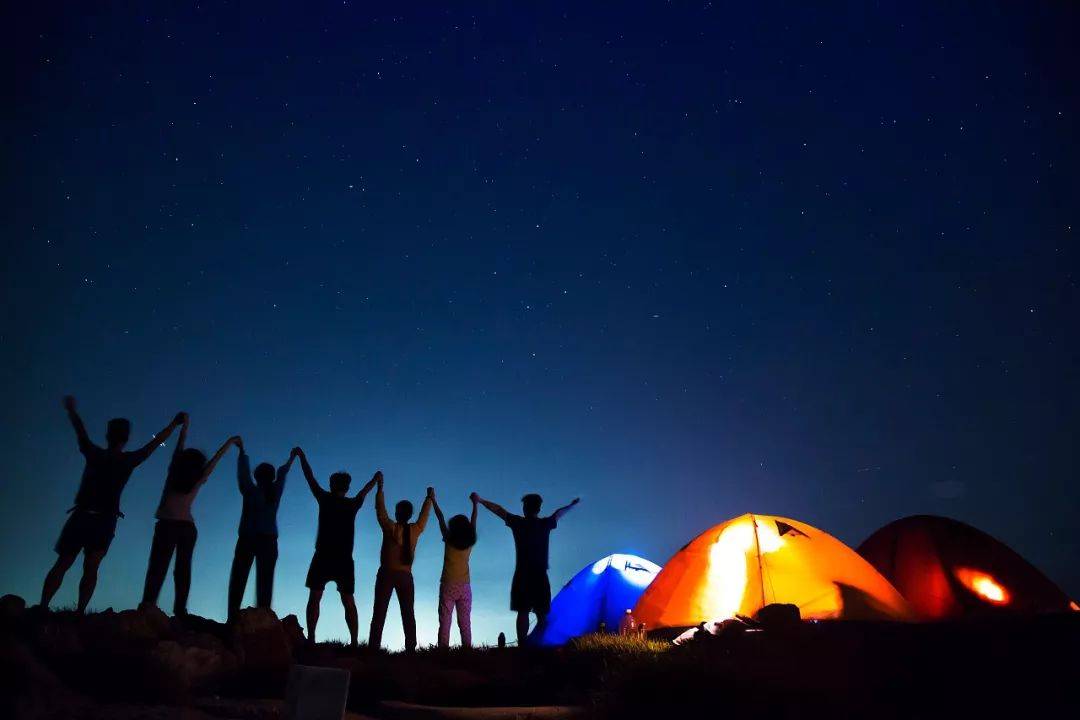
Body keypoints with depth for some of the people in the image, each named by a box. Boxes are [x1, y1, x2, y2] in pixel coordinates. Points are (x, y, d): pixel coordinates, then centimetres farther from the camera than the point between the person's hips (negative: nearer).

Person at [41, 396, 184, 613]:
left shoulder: (94, 454, -3)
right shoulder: (129, 461, -5)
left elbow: (80, 429, 12)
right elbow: (156, 442, 4)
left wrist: (71, 410, 27)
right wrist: (175, 423, 14)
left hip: (81, 517, 1)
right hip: (105, 522, 0)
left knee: (62, 565, 6)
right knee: (91, 568, 2)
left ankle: (42, 608, 0)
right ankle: (80, 611, -7)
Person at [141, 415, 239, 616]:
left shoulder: (174, 471, 1)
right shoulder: (199, 480, 1)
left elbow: (180, 446, 13)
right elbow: (216, 458, 11)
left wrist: (185, 426, 24)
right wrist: (230, 441, 22)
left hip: (166, 525, -1)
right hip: (188, 527, 1)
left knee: (158, 567, -6)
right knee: (183, 569, 4)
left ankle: (148, 605, -20)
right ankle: (180, 610, -3)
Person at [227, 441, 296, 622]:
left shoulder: (250, 491, 1)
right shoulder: (275, 492, 5)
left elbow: (243, 471, 13)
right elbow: (282, 474, 21)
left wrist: (242, 450, 27)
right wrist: (291, 458, 37)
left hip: (247, 539, -1)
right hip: (268, 541, 1)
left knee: (238, 580, -1)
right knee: (264, 582, -1)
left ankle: (233, 619, -11)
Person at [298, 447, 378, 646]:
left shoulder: (325, 499, 1)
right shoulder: (353, 504, 6)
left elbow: (310, 478, 11)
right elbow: (364, 492, 26)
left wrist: (301, 456, 24)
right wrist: (375, 479, 46)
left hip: (323, 557, -2)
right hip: (344, 560, 2)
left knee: (314, 598, 2)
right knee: (348, 601, 7)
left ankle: (311, 638, -7)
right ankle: (354, 641, 1)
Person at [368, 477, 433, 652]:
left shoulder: (390, 527, -7)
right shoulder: (416, 530, 1)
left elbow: (380, 508, 3)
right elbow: (424, 514, 17)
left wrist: (380, 488, 13)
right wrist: (429, 498, 34)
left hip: (386, 574, -2)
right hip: (406, 576, 2)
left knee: (379, 613, -2)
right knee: (408, 614, 6)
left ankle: (373, 646, -9)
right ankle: (411, 648, 0)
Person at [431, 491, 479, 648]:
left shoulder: (448, 540, -4)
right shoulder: (470, 542, 2)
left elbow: (441, 518, 6)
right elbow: (473, 521, 15)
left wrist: (433, 500, 16)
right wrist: (475, 504, 28)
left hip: (448, 586, -2)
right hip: (465, 587, 3)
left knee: (445, 622, -3)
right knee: (465, 623, 4)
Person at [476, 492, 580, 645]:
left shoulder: (518, 523, -3)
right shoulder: (545, 524, 3)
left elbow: (498, 510, 7)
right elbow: (559, 513, 23)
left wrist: (480, 501, 17)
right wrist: (572, 505, 41)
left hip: (522, 576, -1)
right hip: (540, 577, 1)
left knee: (522, 612, 1)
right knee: (542, 614, 6)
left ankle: (522, 646, -4)